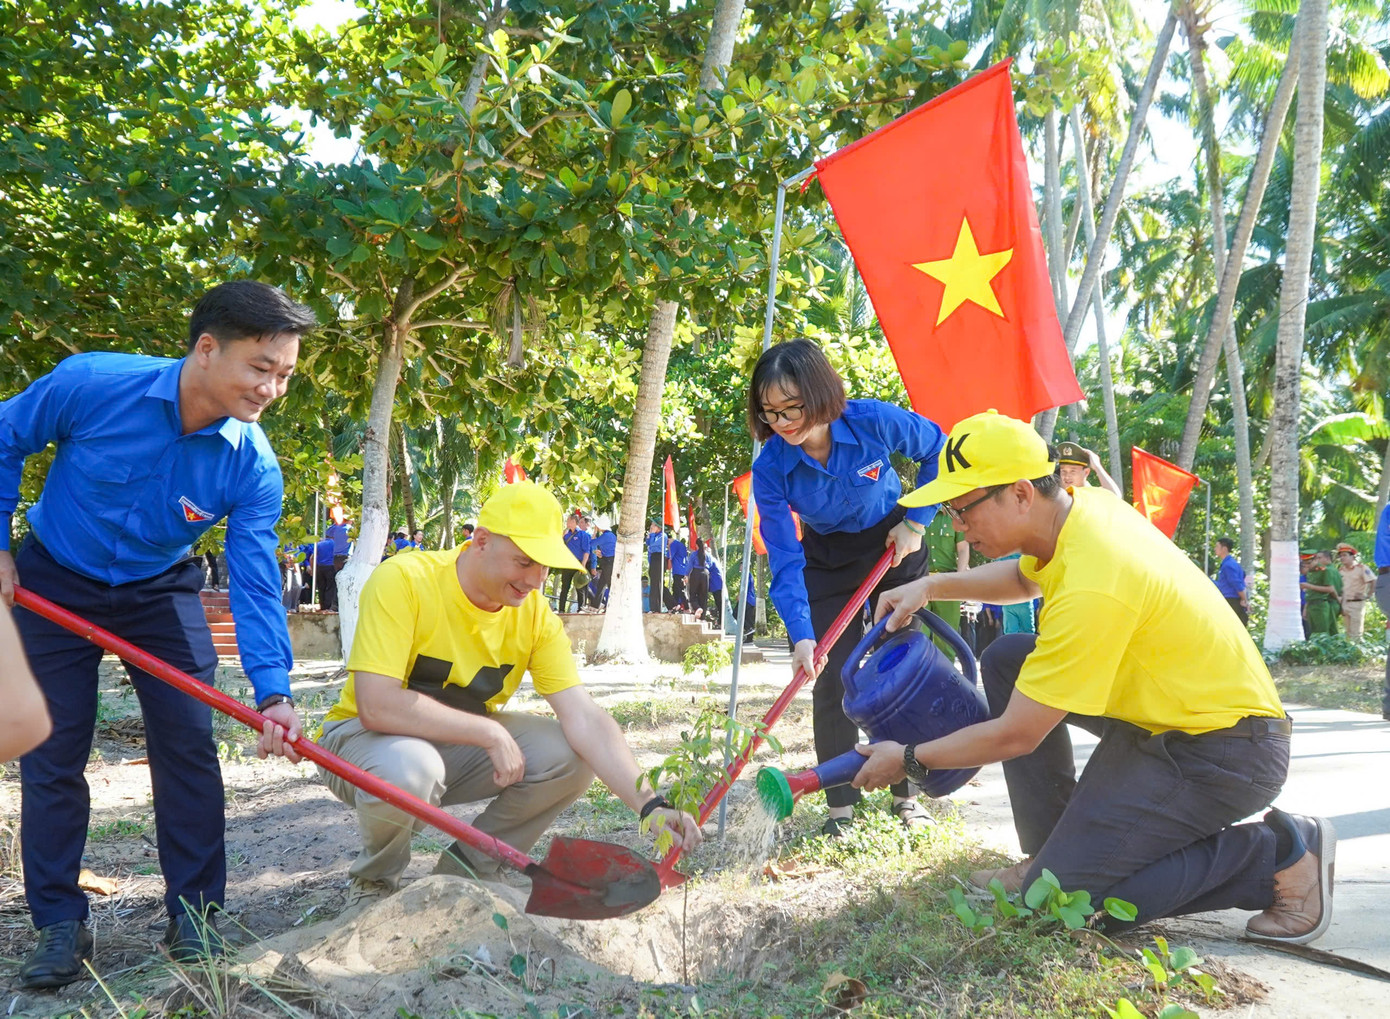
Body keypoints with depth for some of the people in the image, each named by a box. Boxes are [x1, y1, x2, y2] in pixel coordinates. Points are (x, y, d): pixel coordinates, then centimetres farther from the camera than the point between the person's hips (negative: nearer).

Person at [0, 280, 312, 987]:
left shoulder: (252, 466, -23)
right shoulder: (90, 384, -27)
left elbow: (256, 583, -23)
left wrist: (272, 692, -33)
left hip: (161, 592, 1)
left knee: (188, 745, -4)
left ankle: (193, 915, 12)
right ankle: (60, 924, 16)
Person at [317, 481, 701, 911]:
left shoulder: (534, 613, -10)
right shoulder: (404, 581, -25)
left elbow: (584, 717, -18)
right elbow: (376, 705, -34)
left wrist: (650, 804, -31)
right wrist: (489, 733, -31)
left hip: (461, 746, 5)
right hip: (366, 736, -4)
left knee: (571, 756, -18)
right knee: (407, 767, -39)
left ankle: (464, 869, 3)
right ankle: (375, 880, -4)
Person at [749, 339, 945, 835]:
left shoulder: (875, 421, -28)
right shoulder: (770, 469, -25)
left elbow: (937, 451, -7)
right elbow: (785, 559, -24)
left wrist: (915, 522, -12)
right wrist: (801, 635, -35)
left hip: (894, 545, 0)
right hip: (827, 560, 1)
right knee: (831, 677, -6)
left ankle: (906, 795, 15)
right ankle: (841, 807, 5)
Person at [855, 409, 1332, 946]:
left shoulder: (1090, 589, -31)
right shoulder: (1085, 504, -4)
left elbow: (1014, 736, -22)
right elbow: (1023, 578, 21)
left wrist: (908, 759, -8)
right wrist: (931, 587, 6)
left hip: (1226, 751, -9)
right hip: (1171, 706, 9)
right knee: (1007, 660, 6)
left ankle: (1282, 854, -3)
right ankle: (1055, 851, 12)